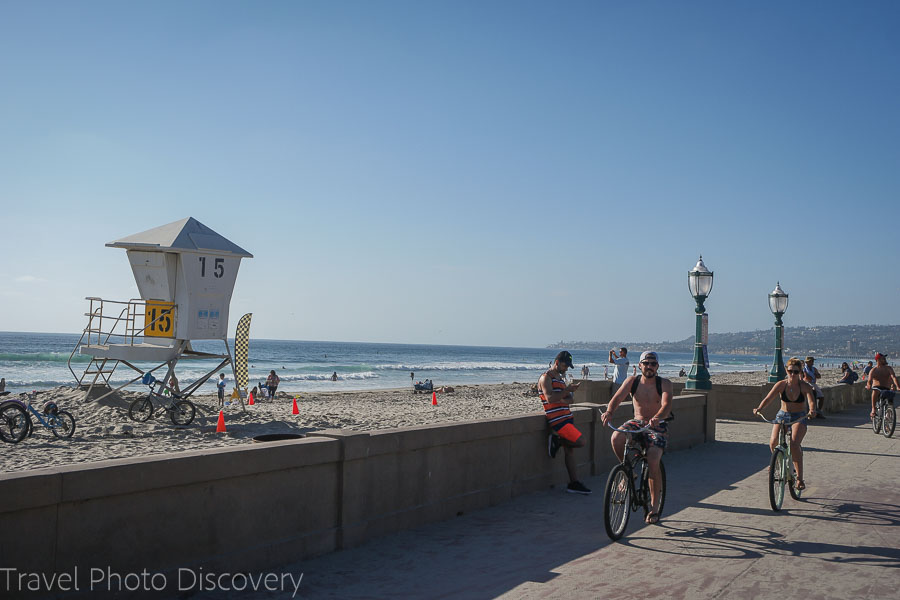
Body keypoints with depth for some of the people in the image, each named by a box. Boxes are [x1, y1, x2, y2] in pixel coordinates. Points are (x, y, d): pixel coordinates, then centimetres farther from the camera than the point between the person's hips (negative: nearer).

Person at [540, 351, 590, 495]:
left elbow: (571, 400, 13)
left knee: (570, 450, 6)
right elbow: (550, 398, -19)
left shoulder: (560, 378, 20)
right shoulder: (546, 377, -6)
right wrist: (567, 390, -20)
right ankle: (555, 440, 0)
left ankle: (574, 483, 9)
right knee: (580, 441, -17)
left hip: (566, 418, 8)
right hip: (557, 420, -8)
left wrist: (561, 400, -8)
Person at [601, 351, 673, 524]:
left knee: (653, 461, -24)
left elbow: (667, 405, -24)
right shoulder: (632, 381, -1)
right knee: (616, 438, -29)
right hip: (637, 422, 2)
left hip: (657, 427, -2)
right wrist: (609, 411, -36)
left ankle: (654, 506, -6)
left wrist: (657, 418, -46)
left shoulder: (664, 384, -7)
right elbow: (617, 398, -13)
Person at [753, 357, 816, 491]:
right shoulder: (781, 384, -7)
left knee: (794, 444, -25)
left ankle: (800, 479, -16)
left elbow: (811, 401, -24)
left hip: (799, 417, -2)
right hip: (782, 415, 2)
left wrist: (812, 411, -47)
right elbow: (768, 398, -16)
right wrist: (759, 408, -35)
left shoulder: (805, 386, -10)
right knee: (773, 442, -19)